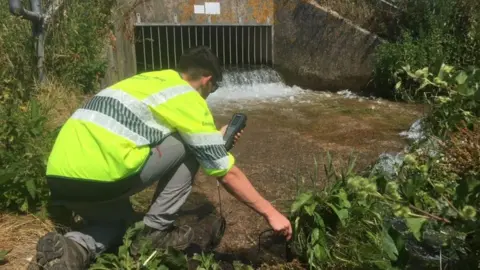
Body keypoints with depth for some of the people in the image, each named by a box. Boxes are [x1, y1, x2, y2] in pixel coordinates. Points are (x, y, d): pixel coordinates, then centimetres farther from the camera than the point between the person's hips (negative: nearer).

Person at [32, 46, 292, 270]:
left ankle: (74, 248, 6)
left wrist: (215, 138, 41)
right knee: (188, 149, 8)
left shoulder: (149, 80, 23)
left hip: (58, 178, 8)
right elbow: (227, 173, 4)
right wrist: (270, 213, 13)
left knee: (119, 218, 35)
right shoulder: (189, 99, 1)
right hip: (98, 177, -8)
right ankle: (156, 232, 11)